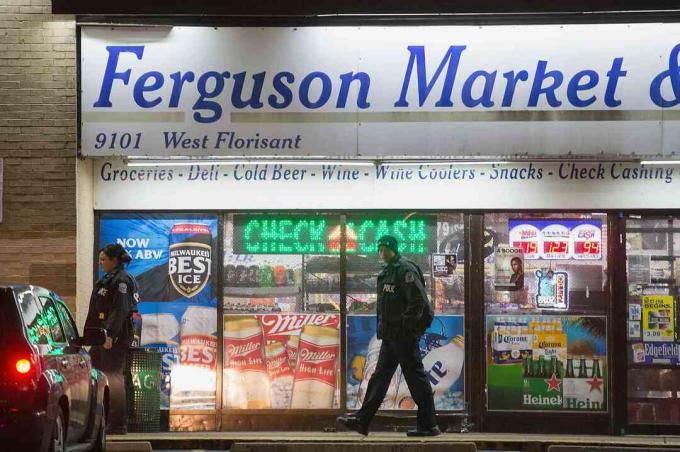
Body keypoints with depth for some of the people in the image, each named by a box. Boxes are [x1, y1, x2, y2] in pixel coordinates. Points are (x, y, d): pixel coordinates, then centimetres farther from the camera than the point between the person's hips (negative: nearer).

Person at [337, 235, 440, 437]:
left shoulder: (405, 269, -12)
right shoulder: (388, 272, 17)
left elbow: (418, 302, -19)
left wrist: (406, 326, -19)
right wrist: (383, 329, 16)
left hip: (405, 335, -10)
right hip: (391, 335, 10)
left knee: (416, 378, -5)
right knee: (380, 376, 9)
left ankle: (428, 425, 0)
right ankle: (362, 420, 11)